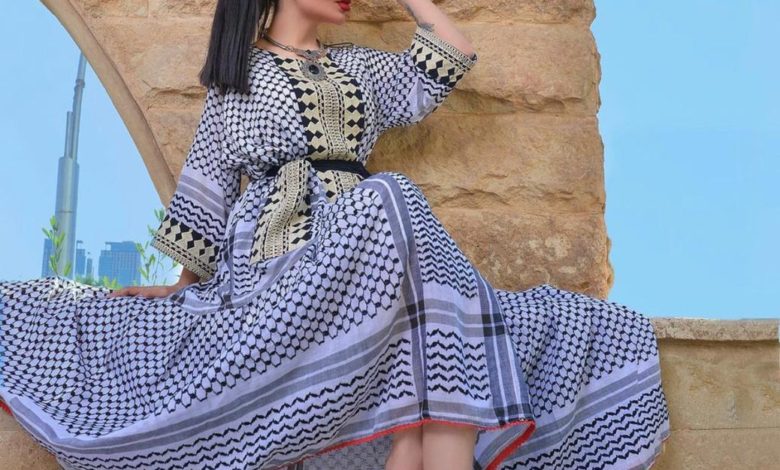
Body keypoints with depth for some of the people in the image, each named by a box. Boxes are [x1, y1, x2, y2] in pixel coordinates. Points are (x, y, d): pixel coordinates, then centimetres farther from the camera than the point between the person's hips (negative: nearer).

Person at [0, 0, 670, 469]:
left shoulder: (357, 66, 28)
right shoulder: (234, 75, 17)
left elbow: (452, 58, 19)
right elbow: (207, 183, 14)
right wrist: (186, 283, 10)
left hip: (366, 245, 5)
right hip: (278, 257, -4)